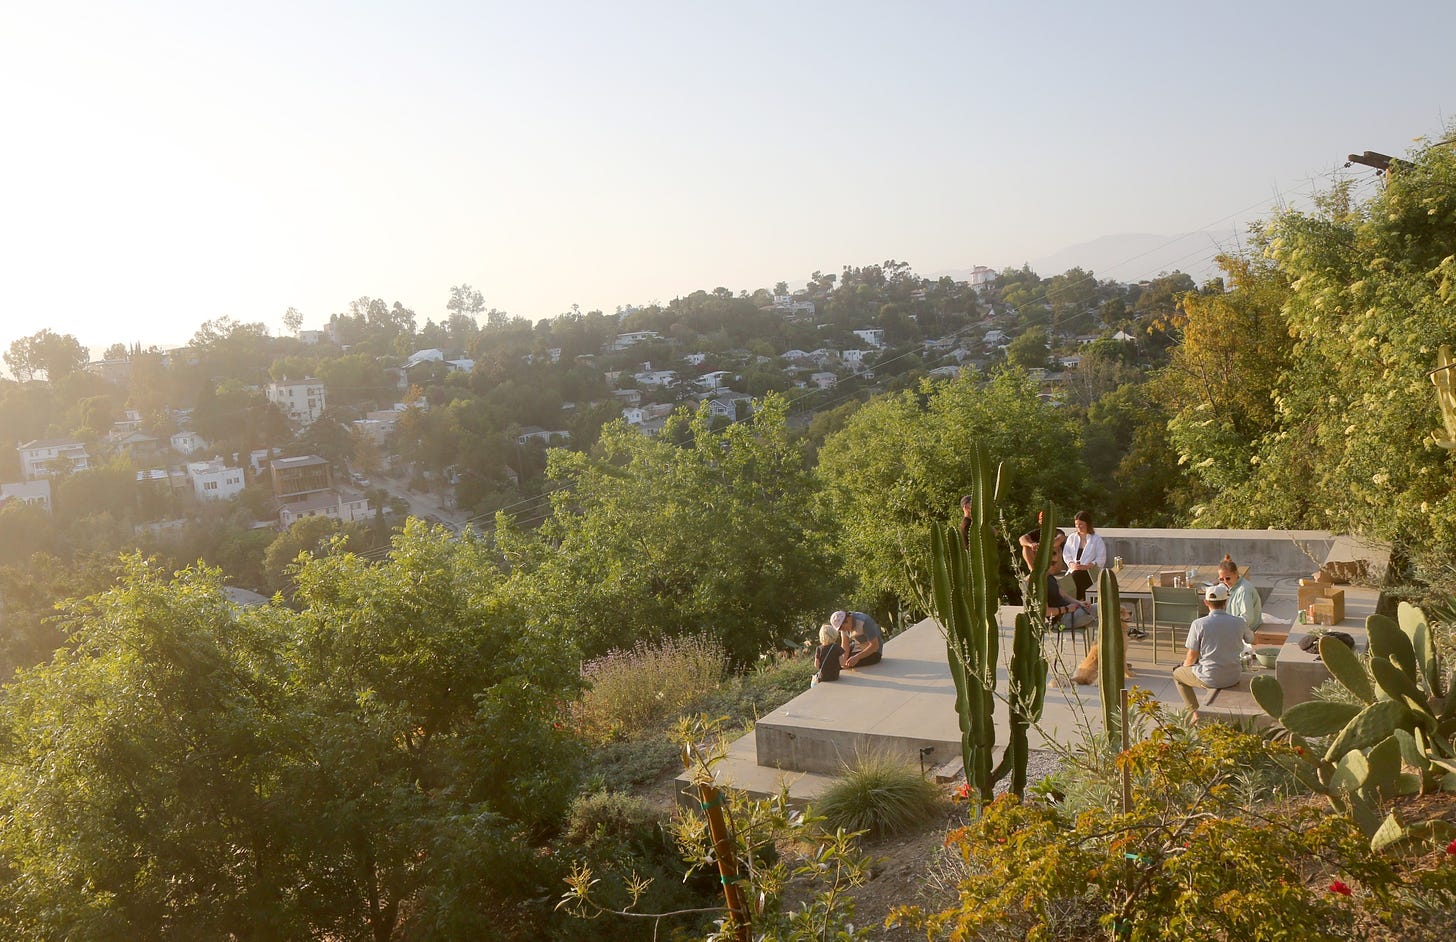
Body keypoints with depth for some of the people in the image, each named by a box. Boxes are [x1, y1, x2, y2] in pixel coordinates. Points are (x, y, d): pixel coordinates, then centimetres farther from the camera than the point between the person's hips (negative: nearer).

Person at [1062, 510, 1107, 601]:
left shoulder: (1097, 539, 9)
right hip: (1074, 572, 3)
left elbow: (1101, 559, 0)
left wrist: (1087, 566, -15)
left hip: (1089, 572, -3)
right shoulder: (1071, 538, 22)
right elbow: (1066, 555, 15)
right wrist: (1071, 564, -7)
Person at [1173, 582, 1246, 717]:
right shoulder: (1239, 623, -7)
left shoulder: (1198, 624, -16)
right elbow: (1240, 649, 12)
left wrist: (1185, 665, 12)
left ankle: (1196, 712, 21)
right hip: (1233, 677, 4)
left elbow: (1192, 656, -10)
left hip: (1209, 678, -4)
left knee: (1177, 674, 25)